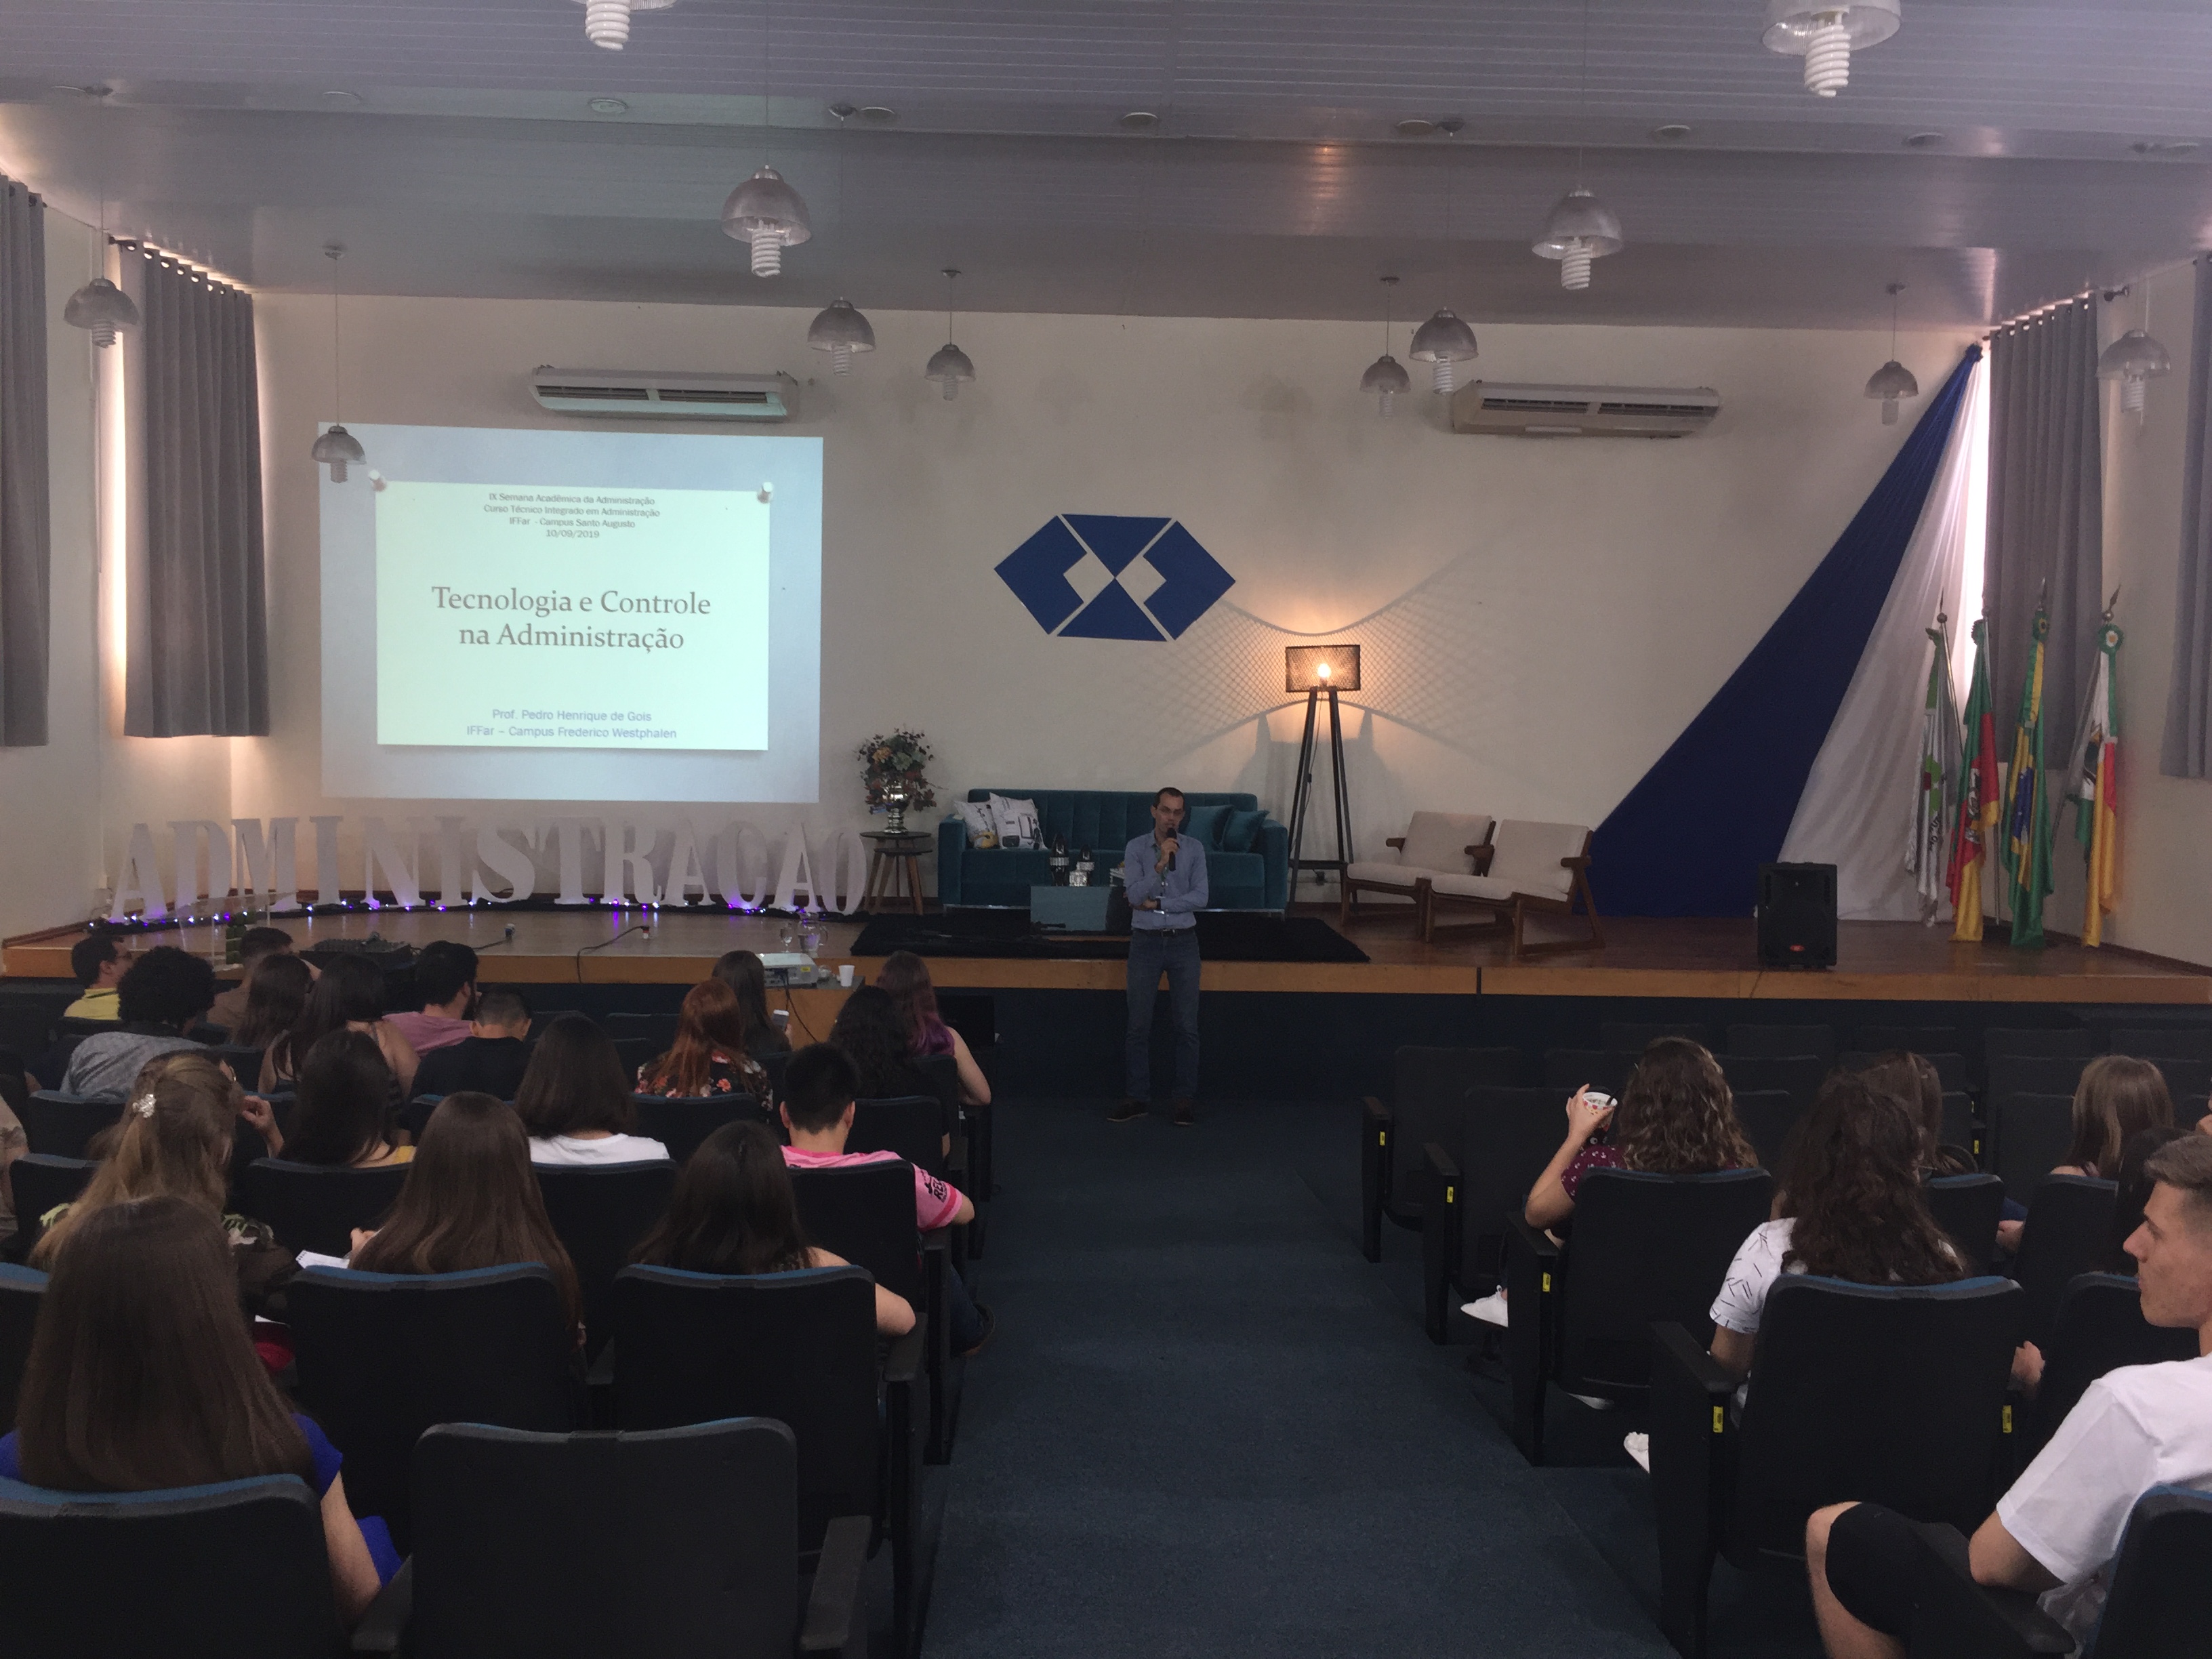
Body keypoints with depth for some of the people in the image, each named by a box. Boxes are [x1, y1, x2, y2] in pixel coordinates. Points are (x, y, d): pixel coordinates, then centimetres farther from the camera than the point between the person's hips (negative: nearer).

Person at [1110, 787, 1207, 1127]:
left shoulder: (1194, 850, 0)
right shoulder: (1135, 849, -2)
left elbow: (1199, 898, -9)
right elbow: (1135, 895, -14)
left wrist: (1157, 904, -13)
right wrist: (1161, 863, -23)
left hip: (1183, 942, 0)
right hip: (1145, 942, 0)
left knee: (1187, 1025, 3)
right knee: (1139, 1025, 4)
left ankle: (1186, 1099, 11)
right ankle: (1137, 1098, 12)